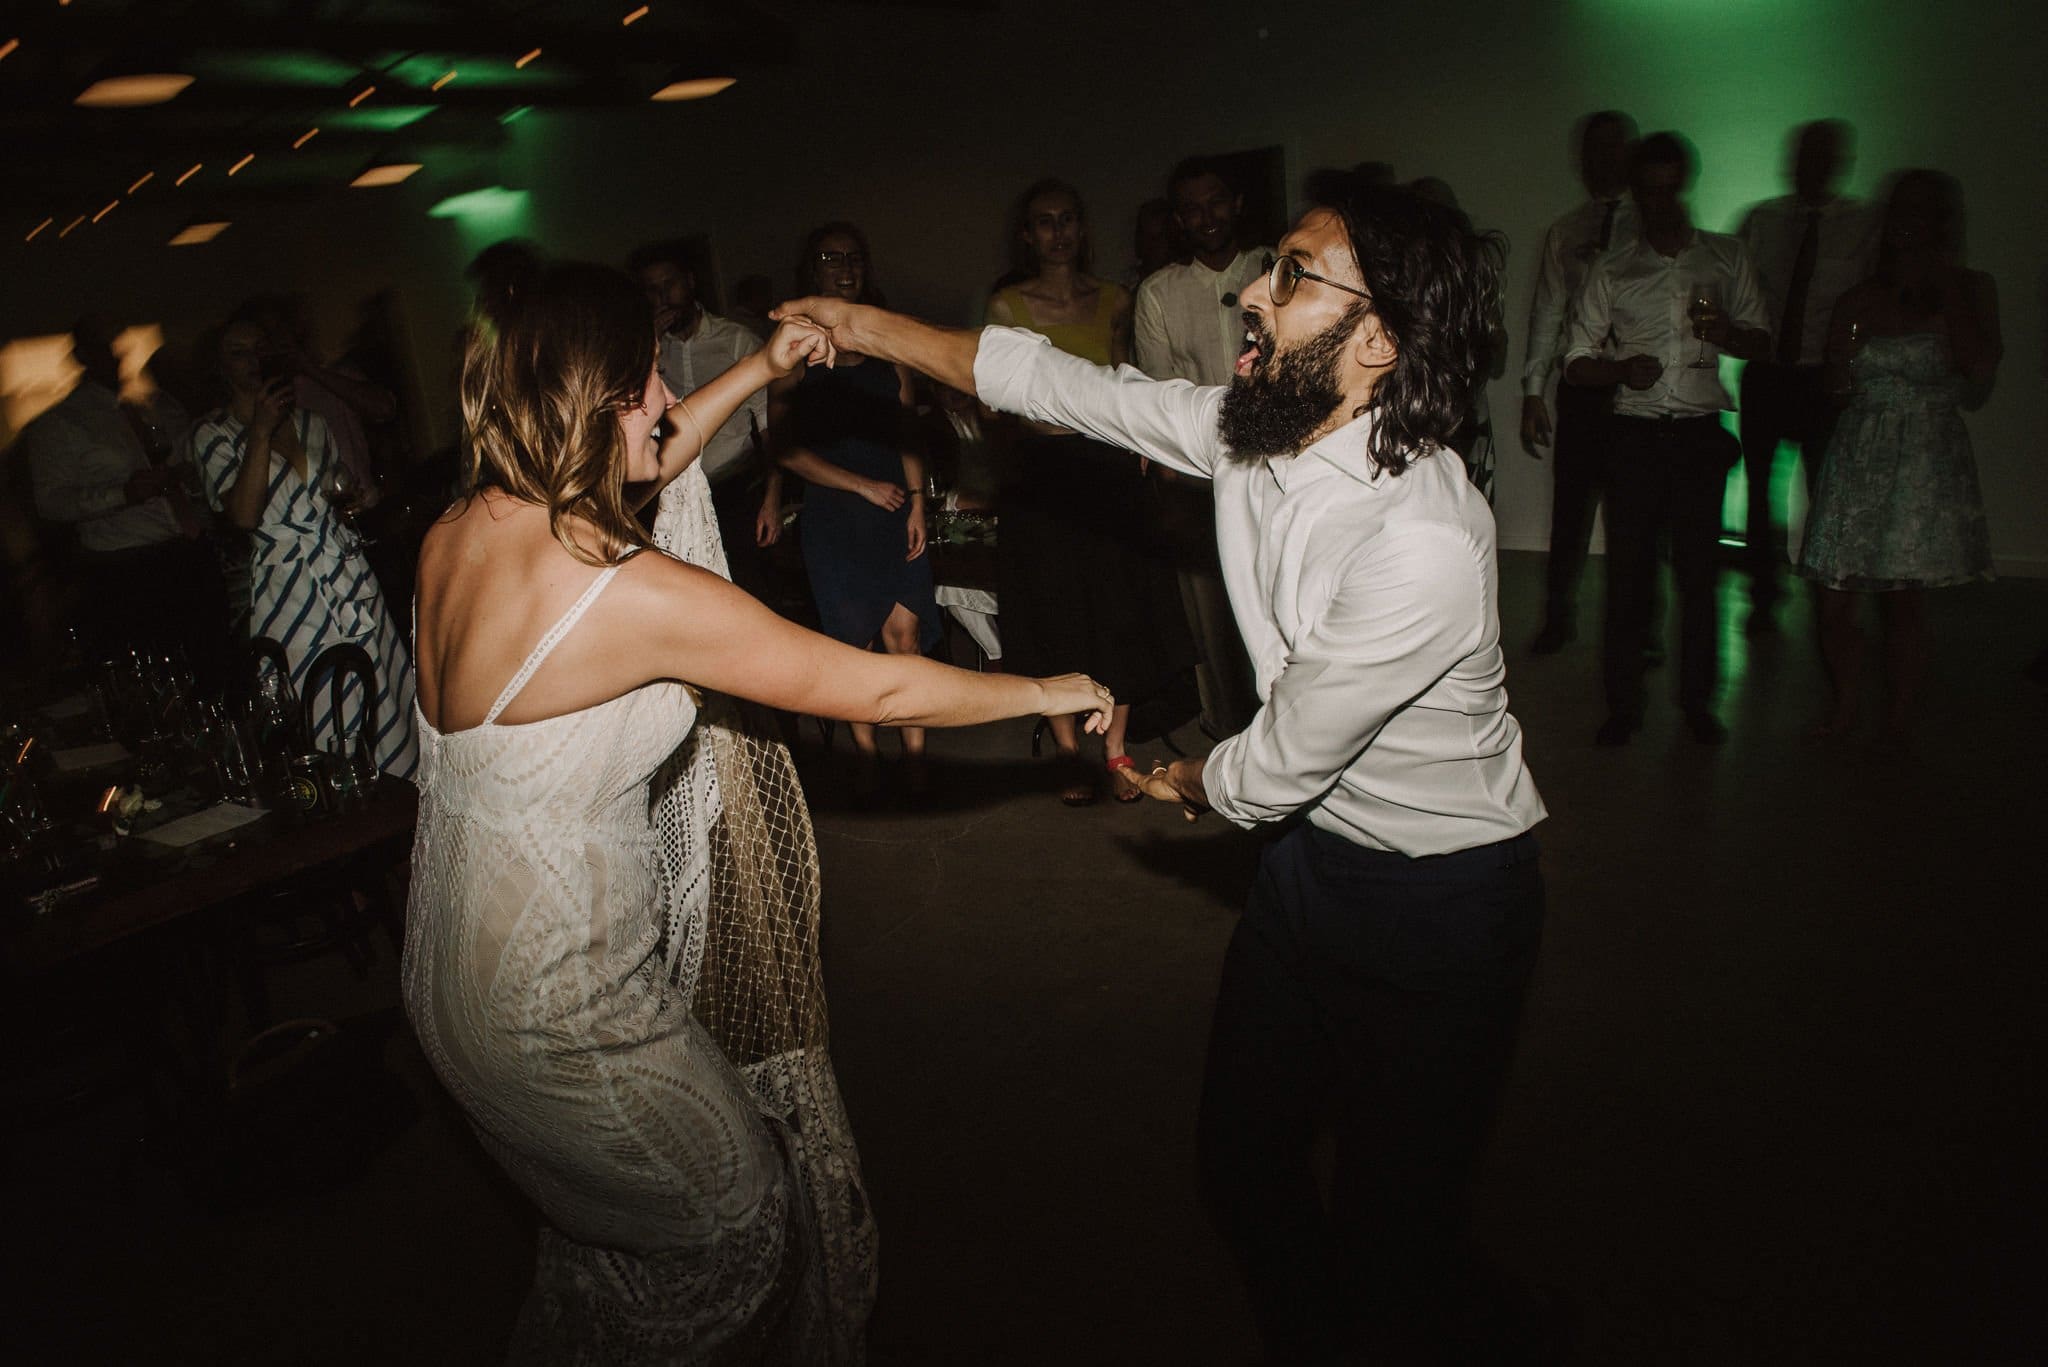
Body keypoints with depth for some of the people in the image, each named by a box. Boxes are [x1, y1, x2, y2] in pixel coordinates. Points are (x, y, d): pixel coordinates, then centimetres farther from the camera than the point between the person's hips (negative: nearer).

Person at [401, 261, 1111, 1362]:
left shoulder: (456, 532, -4)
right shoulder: (631, 592, -28)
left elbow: (633, 469, 17)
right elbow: (873, 690, -20)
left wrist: (758, 372, 18)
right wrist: (1047, 690, -5)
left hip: (461, 957, 8)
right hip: (556, 992, -8)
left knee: (607, 1229, 29)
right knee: (735, 1221, 16)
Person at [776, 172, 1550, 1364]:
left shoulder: (1423, 542, -34)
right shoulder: (1252, 427, -10)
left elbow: (1281, 765, -22)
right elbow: (1066, 385, 3)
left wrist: (1190, 785, 0)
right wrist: (870, 326, 6)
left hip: (1437, 897, -7)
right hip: (1316, 843, 8)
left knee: (1393, 1221, 6)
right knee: (1244, 1153, 20)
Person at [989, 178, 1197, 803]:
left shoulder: (1113, 300, 8)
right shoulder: (1008, 305, 0)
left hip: (1108, 468, 2)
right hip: (1042, 469, -2)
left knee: (1119, 607, 3)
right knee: (1054, 611, 2)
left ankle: (1116, 748, 15)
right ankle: (1069, 752, 15)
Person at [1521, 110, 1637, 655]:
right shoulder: (1564, 232, 11)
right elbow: (1547, 311, 8)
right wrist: (1533, 390, 1)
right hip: (1580, 388, 2)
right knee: (1571, 505, 5)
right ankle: (1559, 618, 20)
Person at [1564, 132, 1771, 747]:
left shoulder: (1725, 256, 9)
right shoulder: (1611, 271, 6)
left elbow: (1762, 340, 13)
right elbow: (1577, 363, 6)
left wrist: (1728, 335, -10)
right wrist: (1621, 369, -15)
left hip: (1701, 434, 1)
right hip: (1637, 434, -1)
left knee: (1698, 569, 2)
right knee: (1629, 571, -2)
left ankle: (1698, 701, 15)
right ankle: (1622, 705, 8)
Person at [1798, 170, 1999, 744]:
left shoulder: (1970, 289, 3)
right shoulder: (1860, 299, 10)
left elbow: (1981, 365, -14)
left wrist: (1944, 285, -9)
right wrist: (1843, 352, -7)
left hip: (1929, 462, -2)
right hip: (1858, 458, 2)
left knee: (1906, 604, 1)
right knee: (1835, 600, 0)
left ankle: (1897, 726, 15)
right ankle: (1843, 708, 20)